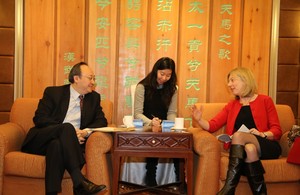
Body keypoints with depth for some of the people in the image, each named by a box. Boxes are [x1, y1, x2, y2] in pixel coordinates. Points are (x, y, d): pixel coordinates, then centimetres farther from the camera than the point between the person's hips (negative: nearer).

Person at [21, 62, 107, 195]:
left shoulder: (94, 97, 16)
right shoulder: (53, 92, 6)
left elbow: (101, 121, 8)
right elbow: (39, 118, -5)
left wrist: (86, 132, -16)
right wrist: (70, 131, -19)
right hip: (41, 141, -2)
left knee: (57, 144, -36)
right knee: (68, 127, -35)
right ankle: (79, 181, -45)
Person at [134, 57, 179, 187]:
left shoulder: (172, 89, 11)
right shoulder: (142, 86, 0)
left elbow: (172, 112, 9)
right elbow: (138, 113, -5)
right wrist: (151, 123, -23)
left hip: (164, 128, 3)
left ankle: (181, 179, -18)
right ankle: (150, 180, -22)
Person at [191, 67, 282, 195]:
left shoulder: (265, 100, 9)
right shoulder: (231, 105, 20)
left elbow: (277, 131, 3)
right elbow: (212, 126, 7)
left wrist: (262, 134, -17)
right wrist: (199, 120, -13)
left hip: (267, 147, -2)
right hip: (242, 149, 2)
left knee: (238, 135, -31)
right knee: (249, 149, -35)